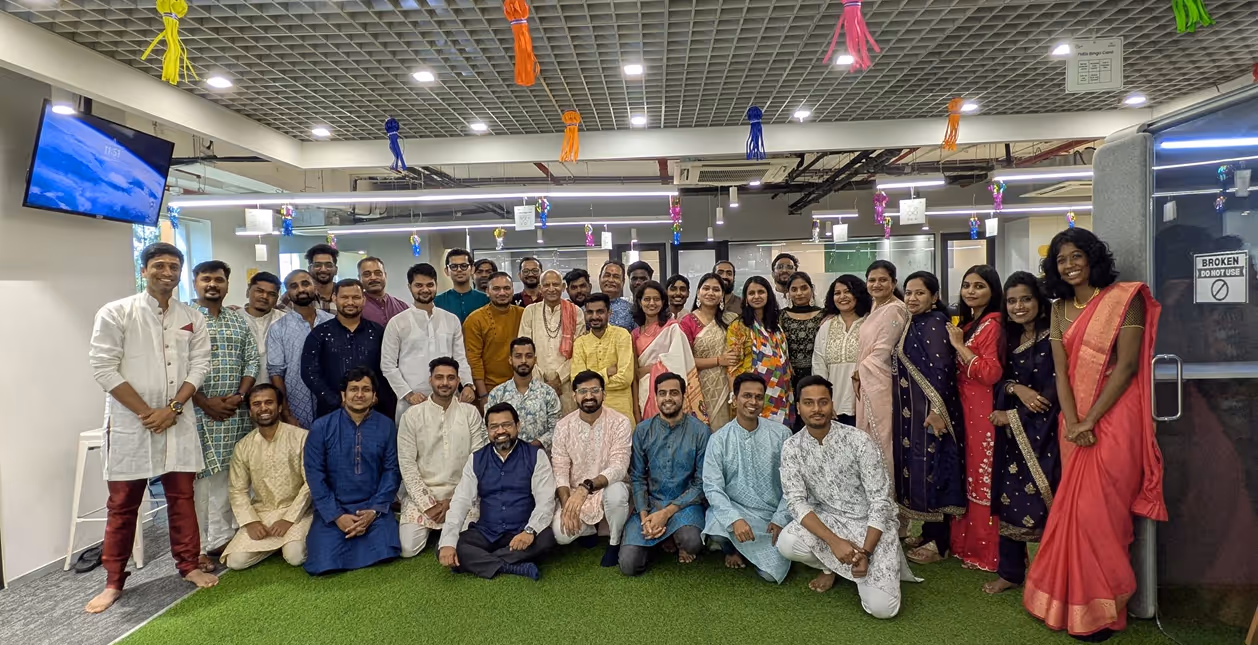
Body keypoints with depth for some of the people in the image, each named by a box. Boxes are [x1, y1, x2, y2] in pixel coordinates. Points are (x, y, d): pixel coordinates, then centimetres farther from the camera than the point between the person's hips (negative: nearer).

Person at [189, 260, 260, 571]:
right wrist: (205, 402, -13)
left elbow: (252, 361, 9)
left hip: (234, 413, 4)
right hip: (196, 411, -4)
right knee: (196, 478, -2)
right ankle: (197, 548, 6)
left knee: (227, 477, 8)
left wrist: (239, 396, -6)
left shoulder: (239, 321, 12)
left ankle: (222, 538, 18)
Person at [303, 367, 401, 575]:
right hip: (332, 509, 0)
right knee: (324, 563, -17)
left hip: (373, 507, 0)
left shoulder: (386, 426, 0)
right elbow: (314, 474, -5)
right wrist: (337, 516, -12)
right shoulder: (321, 427, -3)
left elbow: (392, 471, -1)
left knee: (382, 553, -20)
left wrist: (374, 510, -12)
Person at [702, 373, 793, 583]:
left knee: (772, 573, -17)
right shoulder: (719, 439, -6)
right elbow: (712, 487, -12)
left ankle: (745, 549, 20)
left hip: (772, 515, 1)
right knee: (717, 527, -33)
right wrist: (734, 519, -27)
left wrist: (780, 519, -11)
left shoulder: (781, 434, -4)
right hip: (734, 510, 0)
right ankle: (733, 549, 6)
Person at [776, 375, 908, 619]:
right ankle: (829, 566, 6)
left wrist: (866, 552, -23)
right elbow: (796, 501, -14)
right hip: (827, 519, 3)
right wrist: (834, 541, -27)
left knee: (881, 607, -19)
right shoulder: (792, 447, -9)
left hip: (871, 523, -3)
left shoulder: (859, 441, -17)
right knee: (786, 543, -28)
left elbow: (880, 501, -15)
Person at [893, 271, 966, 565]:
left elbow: (940, 370, -20)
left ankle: (938, 543, 8)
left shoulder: (935, 323, -13)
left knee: (930, 467, -3)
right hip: (912, 410, 9)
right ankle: (929, 533, 25)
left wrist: (937, 410, -25)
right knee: (918, 467, 14)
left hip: (929, 410, -9)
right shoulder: (913, 324, 14)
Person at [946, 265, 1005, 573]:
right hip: (965, 409, 9)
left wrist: (959, 345, -19)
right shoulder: (969, 323, 14)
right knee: (969, 475, 14)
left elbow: (991, 373, -23)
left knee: (984, 478, 0)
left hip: (985, 411, -9)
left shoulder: (992, 324, -14)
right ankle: (968, 544, 25)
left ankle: (986, 552, 11)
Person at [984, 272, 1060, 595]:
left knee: (1039, 501, -4)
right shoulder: (1010, 341, 11)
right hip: (1012, 433, 6)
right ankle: (1010, 571, 19)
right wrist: (1016, 388, -13)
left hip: (1042, 433, -6)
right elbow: (999, 381, 9)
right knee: (1009, 499, 8)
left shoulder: (1051, 339, -9)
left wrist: (1012, 416, -10)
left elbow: (1054, 392, -14)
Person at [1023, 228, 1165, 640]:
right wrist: (1072, 422, -10)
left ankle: (1101, 609, 12)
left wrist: (1090, 420, -15)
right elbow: (1061, 370, 4)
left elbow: (1127, 365, -12)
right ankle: (1075, 598, 23)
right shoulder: (1060, 309, 10)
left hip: (1114, 416, -5)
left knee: (1099, 509, -4)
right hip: (1075, 421, 5)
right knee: (1074, 508, 9)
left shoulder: (1124, 298, -6)